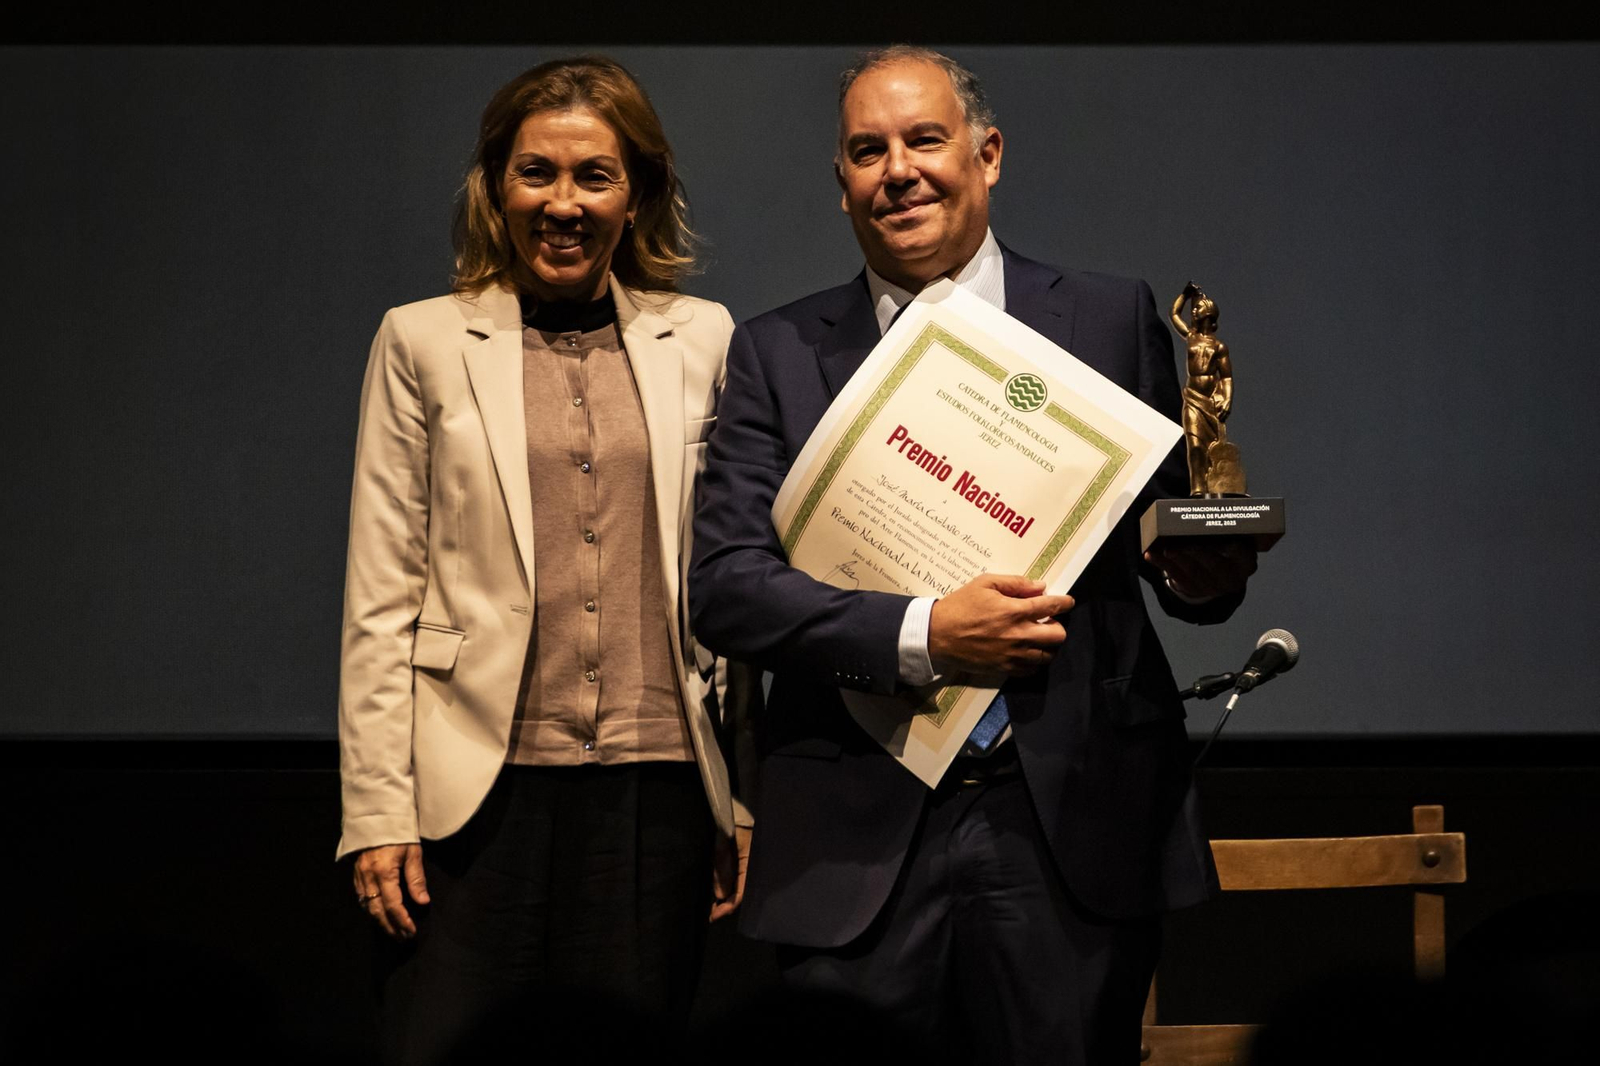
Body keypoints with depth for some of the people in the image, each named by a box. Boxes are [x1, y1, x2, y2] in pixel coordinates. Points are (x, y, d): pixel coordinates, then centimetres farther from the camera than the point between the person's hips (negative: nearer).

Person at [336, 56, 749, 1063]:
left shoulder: (704, 340, 9)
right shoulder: (424, 342, 5)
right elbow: (381, 594, 3)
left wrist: (749, 798, 7)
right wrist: (378, 809, -4)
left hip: (658, 785, 1)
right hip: (480, 785, -1)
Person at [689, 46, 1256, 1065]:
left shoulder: (1113, 319, 9)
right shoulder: (778, 354, 8)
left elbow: (1173, 533, 11)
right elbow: (725, 585, -1)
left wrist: (1205, 570, -13)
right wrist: (918, 632, -15)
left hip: (1073, 823, 0)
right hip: (859, 840, 0)